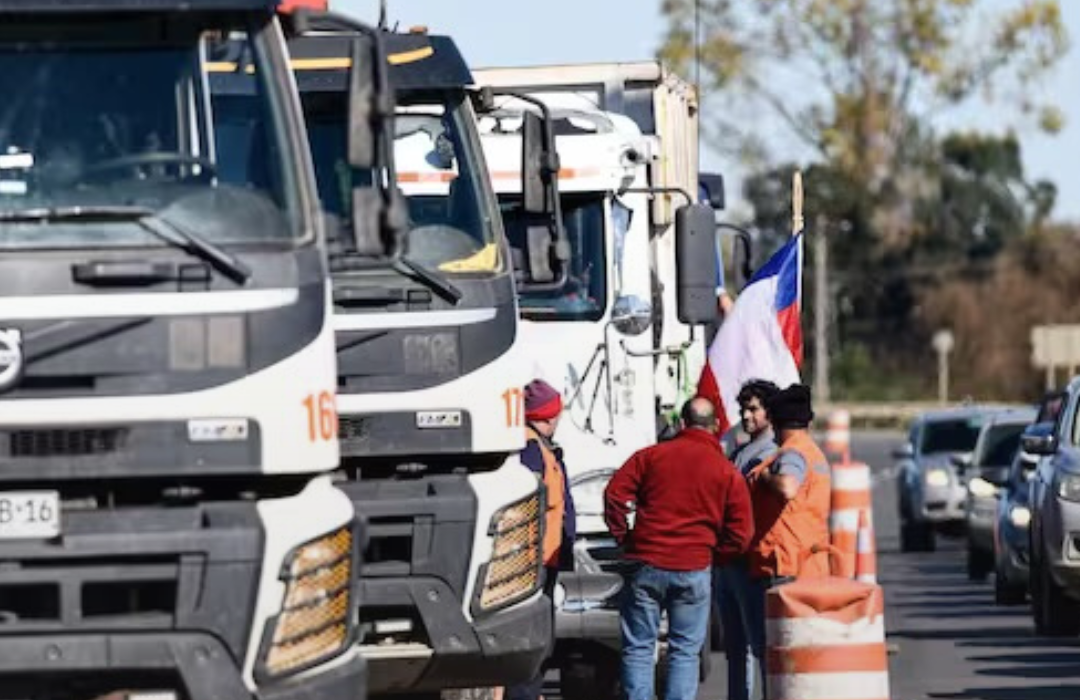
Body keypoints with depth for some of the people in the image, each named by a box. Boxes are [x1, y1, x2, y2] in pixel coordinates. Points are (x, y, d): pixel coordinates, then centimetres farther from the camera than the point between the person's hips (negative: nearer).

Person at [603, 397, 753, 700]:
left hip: (646, 565, 0)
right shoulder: (728, 473, 3)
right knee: (685, 652, 7)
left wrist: (624, 539, 8)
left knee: (638, 649, 6)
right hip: (694, 571, 0)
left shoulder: (650, 456, 3)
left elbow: (614, 496, -3)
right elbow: (740, 535, 0)